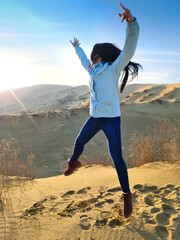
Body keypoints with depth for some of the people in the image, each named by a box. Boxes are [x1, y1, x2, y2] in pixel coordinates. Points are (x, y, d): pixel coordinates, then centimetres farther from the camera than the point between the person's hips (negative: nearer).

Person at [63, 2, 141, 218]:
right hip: (95, 118, 7)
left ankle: (127, 194, 7)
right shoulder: (93, 69, 13)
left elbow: (129, 47, -22)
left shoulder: (113, 68, -7)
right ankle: (73, 162, 53)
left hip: (111, 118, -7)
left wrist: (131, 21, -37)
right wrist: (76, 47, 51)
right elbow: (83, 59, 34)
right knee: (79, 142, 22)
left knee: (116, 157, -8)